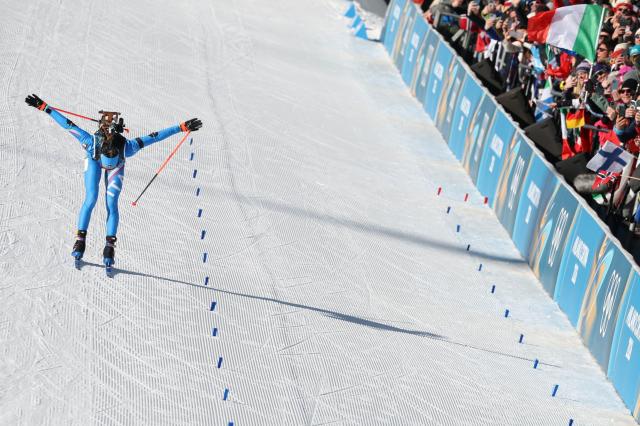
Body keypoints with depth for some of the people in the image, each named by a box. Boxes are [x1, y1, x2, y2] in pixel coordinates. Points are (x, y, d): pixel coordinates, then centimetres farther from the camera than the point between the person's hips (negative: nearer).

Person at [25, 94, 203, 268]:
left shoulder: (127, 147, -43)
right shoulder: (92, 142, -44)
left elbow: (155, 136, -38)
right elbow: (68, 125, -38)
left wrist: (183, 127, -38)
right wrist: (44, 107, -37)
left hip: (117, 166, 0)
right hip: (94, 161, 0)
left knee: (111, 204, -10)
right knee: (91, 199, -15)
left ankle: (110, 245, 1)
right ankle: (80, 239, -2)